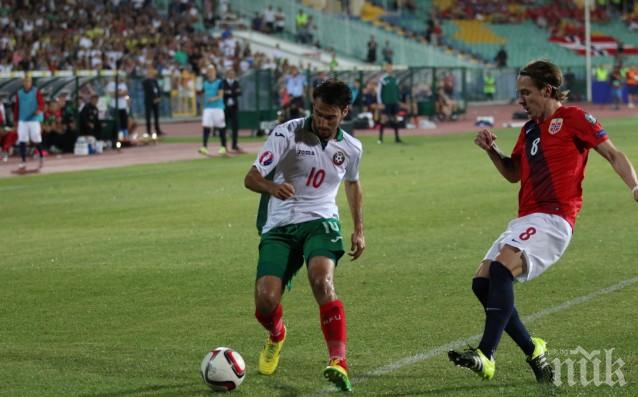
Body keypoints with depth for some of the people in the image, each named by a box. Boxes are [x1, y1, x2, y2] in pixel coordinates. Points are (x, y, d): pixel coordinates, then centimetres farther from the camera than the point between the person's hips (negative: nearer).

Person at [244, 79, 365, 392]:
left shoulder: (350, 148, 4)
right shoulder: (287, 134, -9)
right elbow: (251, 178, -13)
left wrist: (359, 230, 22)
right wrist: (272, 187, -35)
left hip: (320, 223, 1)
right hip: (279, 226, -1)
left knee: (322, 281, -32)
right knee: (265, 301, -14)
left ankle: (338, 361, -35)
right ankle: (276, 336, 25)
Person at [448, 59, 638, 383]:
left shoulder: (572, 118, -1)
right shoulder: (529, 129, 22)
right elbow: (513, 173, 30)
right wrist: (491, 150, 13)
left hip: (552, 219, -9)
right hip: (526, 220, 9)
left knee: (502, 268, -27)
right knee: (482, 281, 0)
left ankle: (486, 356, -35)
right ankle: (533, 351, 9)